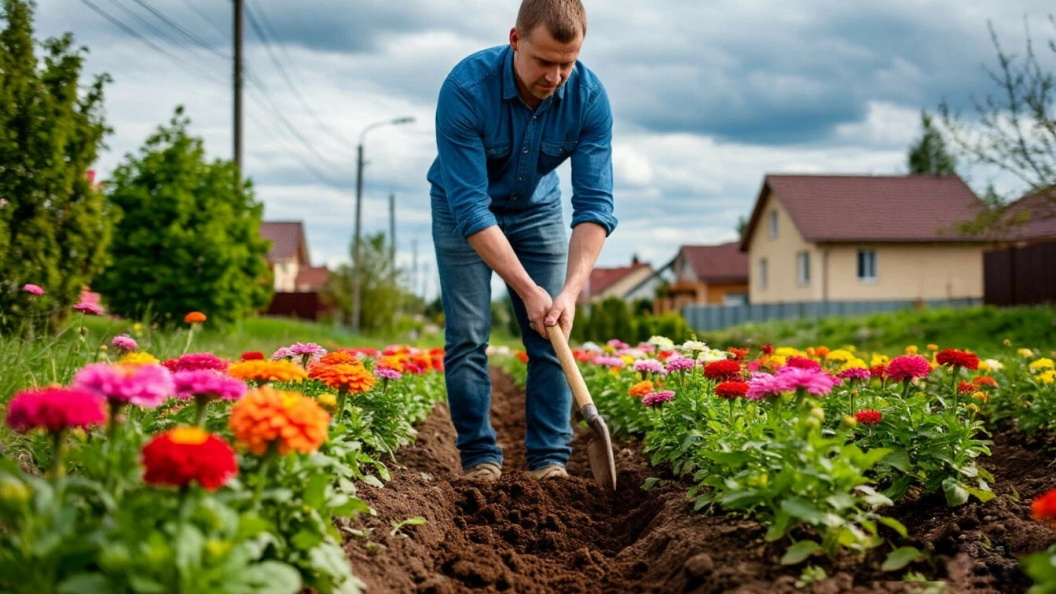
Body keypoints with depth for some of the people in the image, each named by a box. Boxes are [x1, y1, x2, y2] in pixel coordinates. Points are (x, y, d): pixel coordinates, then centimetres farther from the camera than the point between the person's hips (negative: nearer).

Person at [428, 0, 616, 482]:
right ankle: (479, 457, 1)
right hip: (462, 207, -2)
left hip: (537, 207, 3)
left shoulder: (589, 97, -26)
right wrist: (527, 290, -38)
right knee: (467, 337, -8)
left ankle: (550, 459, 0)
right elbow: (471, 207, -34)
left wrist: (570, 291, -38)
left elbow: (595, 203, -26)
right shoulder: (466, 89, -35)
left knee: (552, 334, -5)